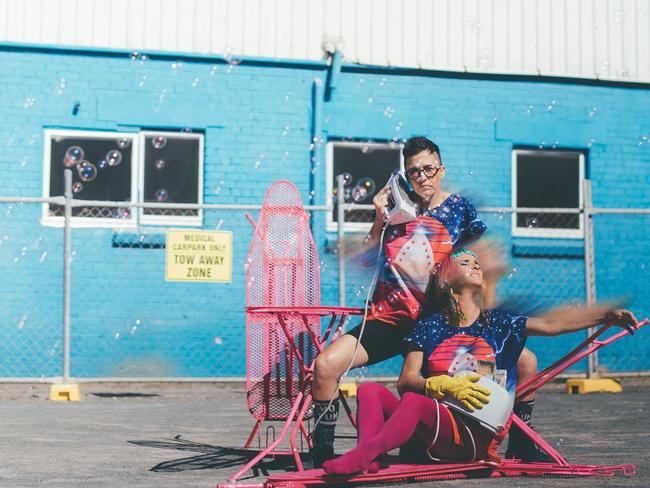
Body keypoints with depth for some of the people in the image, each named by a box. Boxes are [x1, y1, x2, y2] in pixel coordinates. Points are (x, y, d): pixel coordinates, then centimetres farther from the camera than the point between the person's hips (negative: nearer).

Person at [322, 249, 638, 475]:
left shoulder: (499, 324, 14)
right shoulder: (429, 326, 16)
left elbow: (551, 322, 0)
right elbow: (405, 381, 6)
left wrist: (607, 313, -13)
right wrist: (446, 386, -13)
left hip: (476, 434, -3)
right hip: (426, 430, 3)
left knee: (417, 402, -32)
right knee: (371, 390, -17)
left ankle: (357, 458, -39)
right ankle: (368, 462, -39)